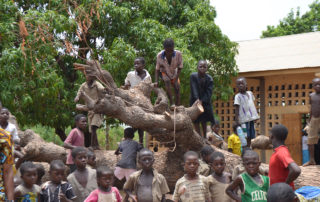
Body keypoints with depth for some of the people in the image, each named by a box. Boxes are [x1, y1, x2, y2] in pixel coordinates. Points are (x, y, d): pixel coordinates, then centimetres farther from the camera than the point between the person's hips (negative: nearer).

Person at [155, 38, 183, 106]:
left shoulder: (178, 54, -31)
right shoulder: (160, 55, -30)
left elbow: (180, 68, -18)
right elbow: (157, 69, -19)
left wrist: (176, 79, -24)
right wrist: (156, 81, -28)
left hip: (174, 73, 2)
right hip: (164, 72, -2)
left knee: (177, 87, -11)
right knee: (167, 81, -30)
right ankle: (171, 103, -27)